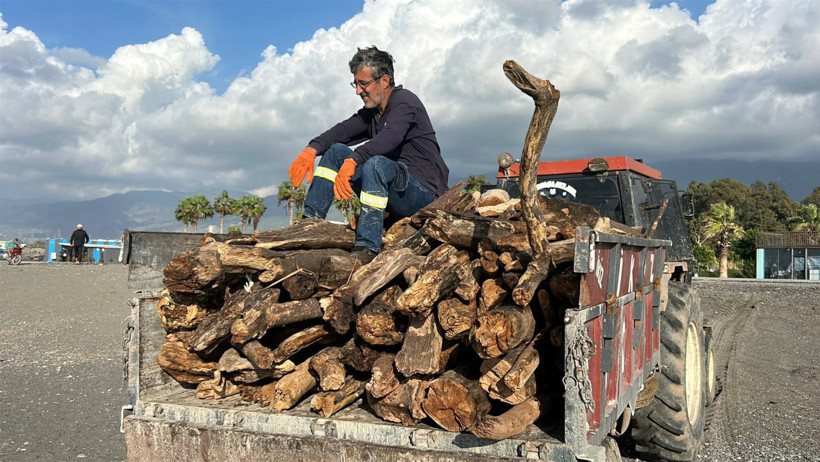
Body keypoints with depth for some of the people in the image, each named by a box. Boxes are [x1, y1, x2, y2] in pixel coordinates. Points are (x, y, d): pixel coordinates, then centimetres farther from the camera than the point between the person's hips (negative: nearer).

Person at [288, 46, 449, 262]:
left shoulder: (405, 101, -10)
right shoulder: (371, 112, 15)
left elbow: (389, 138, -30)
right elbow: (343, 130, 0)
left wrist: (351, 162, -43)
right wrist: (311, 150, -19)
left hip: (424, 194, -8)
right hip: (393, 191, 8)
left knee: (377, 163, -37)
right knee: (337, 151, 1)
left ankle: (367, 248, -39)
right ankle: (311, 219, -7)